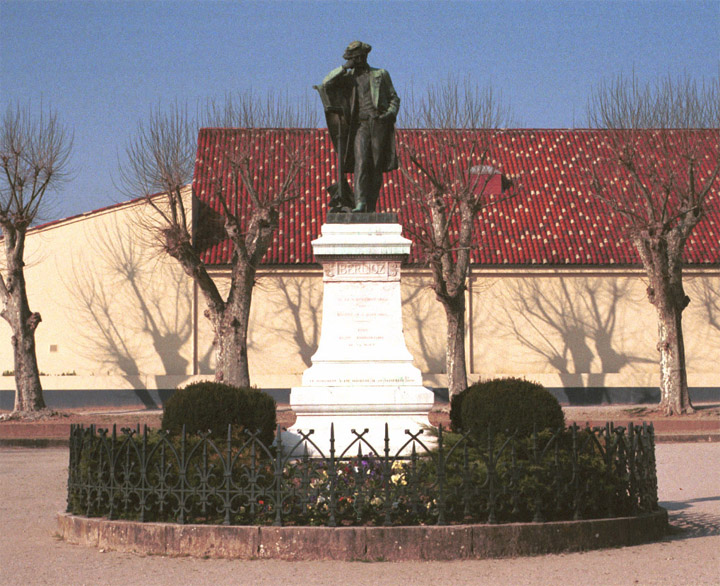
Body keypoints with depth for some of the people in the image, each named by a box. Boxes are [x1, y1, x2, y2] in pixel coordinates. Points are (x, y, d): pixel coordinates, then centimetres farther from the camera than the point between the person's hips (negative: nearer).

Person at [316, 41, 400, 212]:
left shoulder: (381, 75, 13)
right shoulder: (349, 77, 16)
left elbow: (394, 98, 13)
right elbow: (326, 83, 4)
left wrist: (391, 113, -7)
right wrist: (344, 67, -2)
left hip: (379, 125, 0)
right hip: (360, 126, 0)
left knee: (376, 168, -3)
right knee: (361, 163, -18)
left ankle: (370, 209, -1)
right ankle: (360, 204, -28)